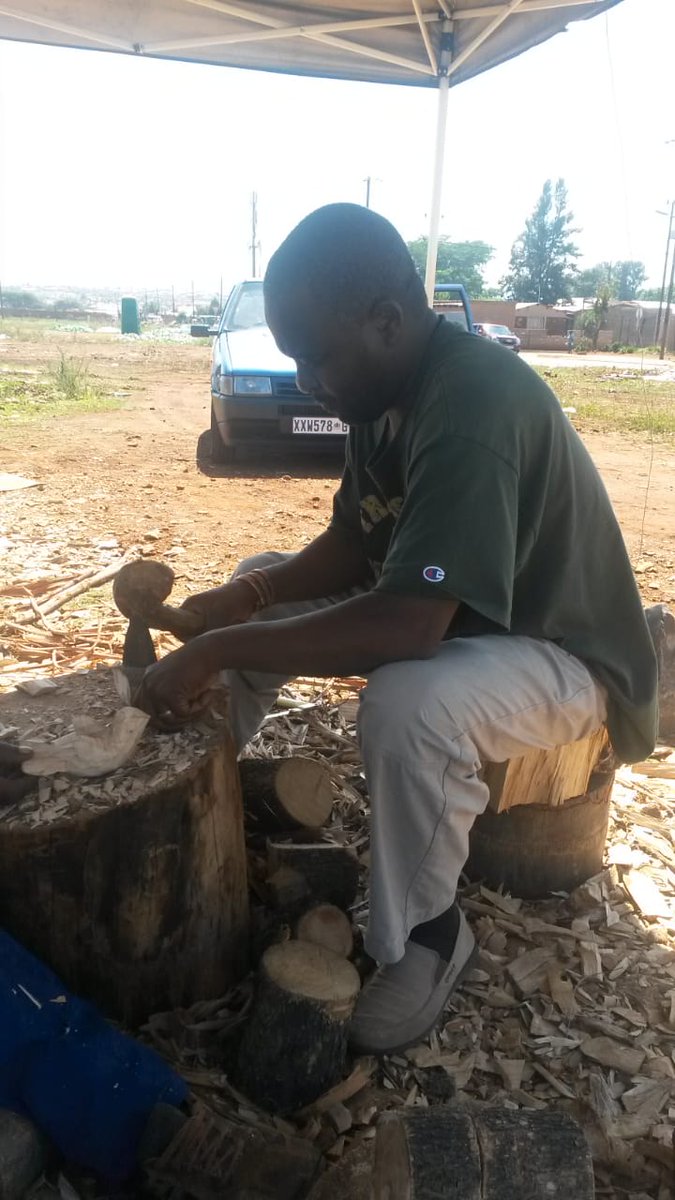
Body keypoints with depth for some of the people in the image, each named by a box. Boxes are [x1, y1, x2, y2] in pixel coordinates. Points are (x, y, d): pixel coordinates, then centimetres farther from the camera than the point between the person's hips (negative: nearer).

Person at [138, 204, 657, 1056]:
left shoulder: (475, 404, -32)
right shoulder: (387, 386, -4)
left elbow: (405, 626, -39)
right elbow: (353, 543, 5)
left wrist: (214, 653, -31)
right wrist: (240, 600, -11)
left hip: (559, 650, -8)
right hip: (436, 606, 9)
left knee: (409, 706, -39)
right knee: (260, 587, 6)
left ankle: (427, 936, -10)